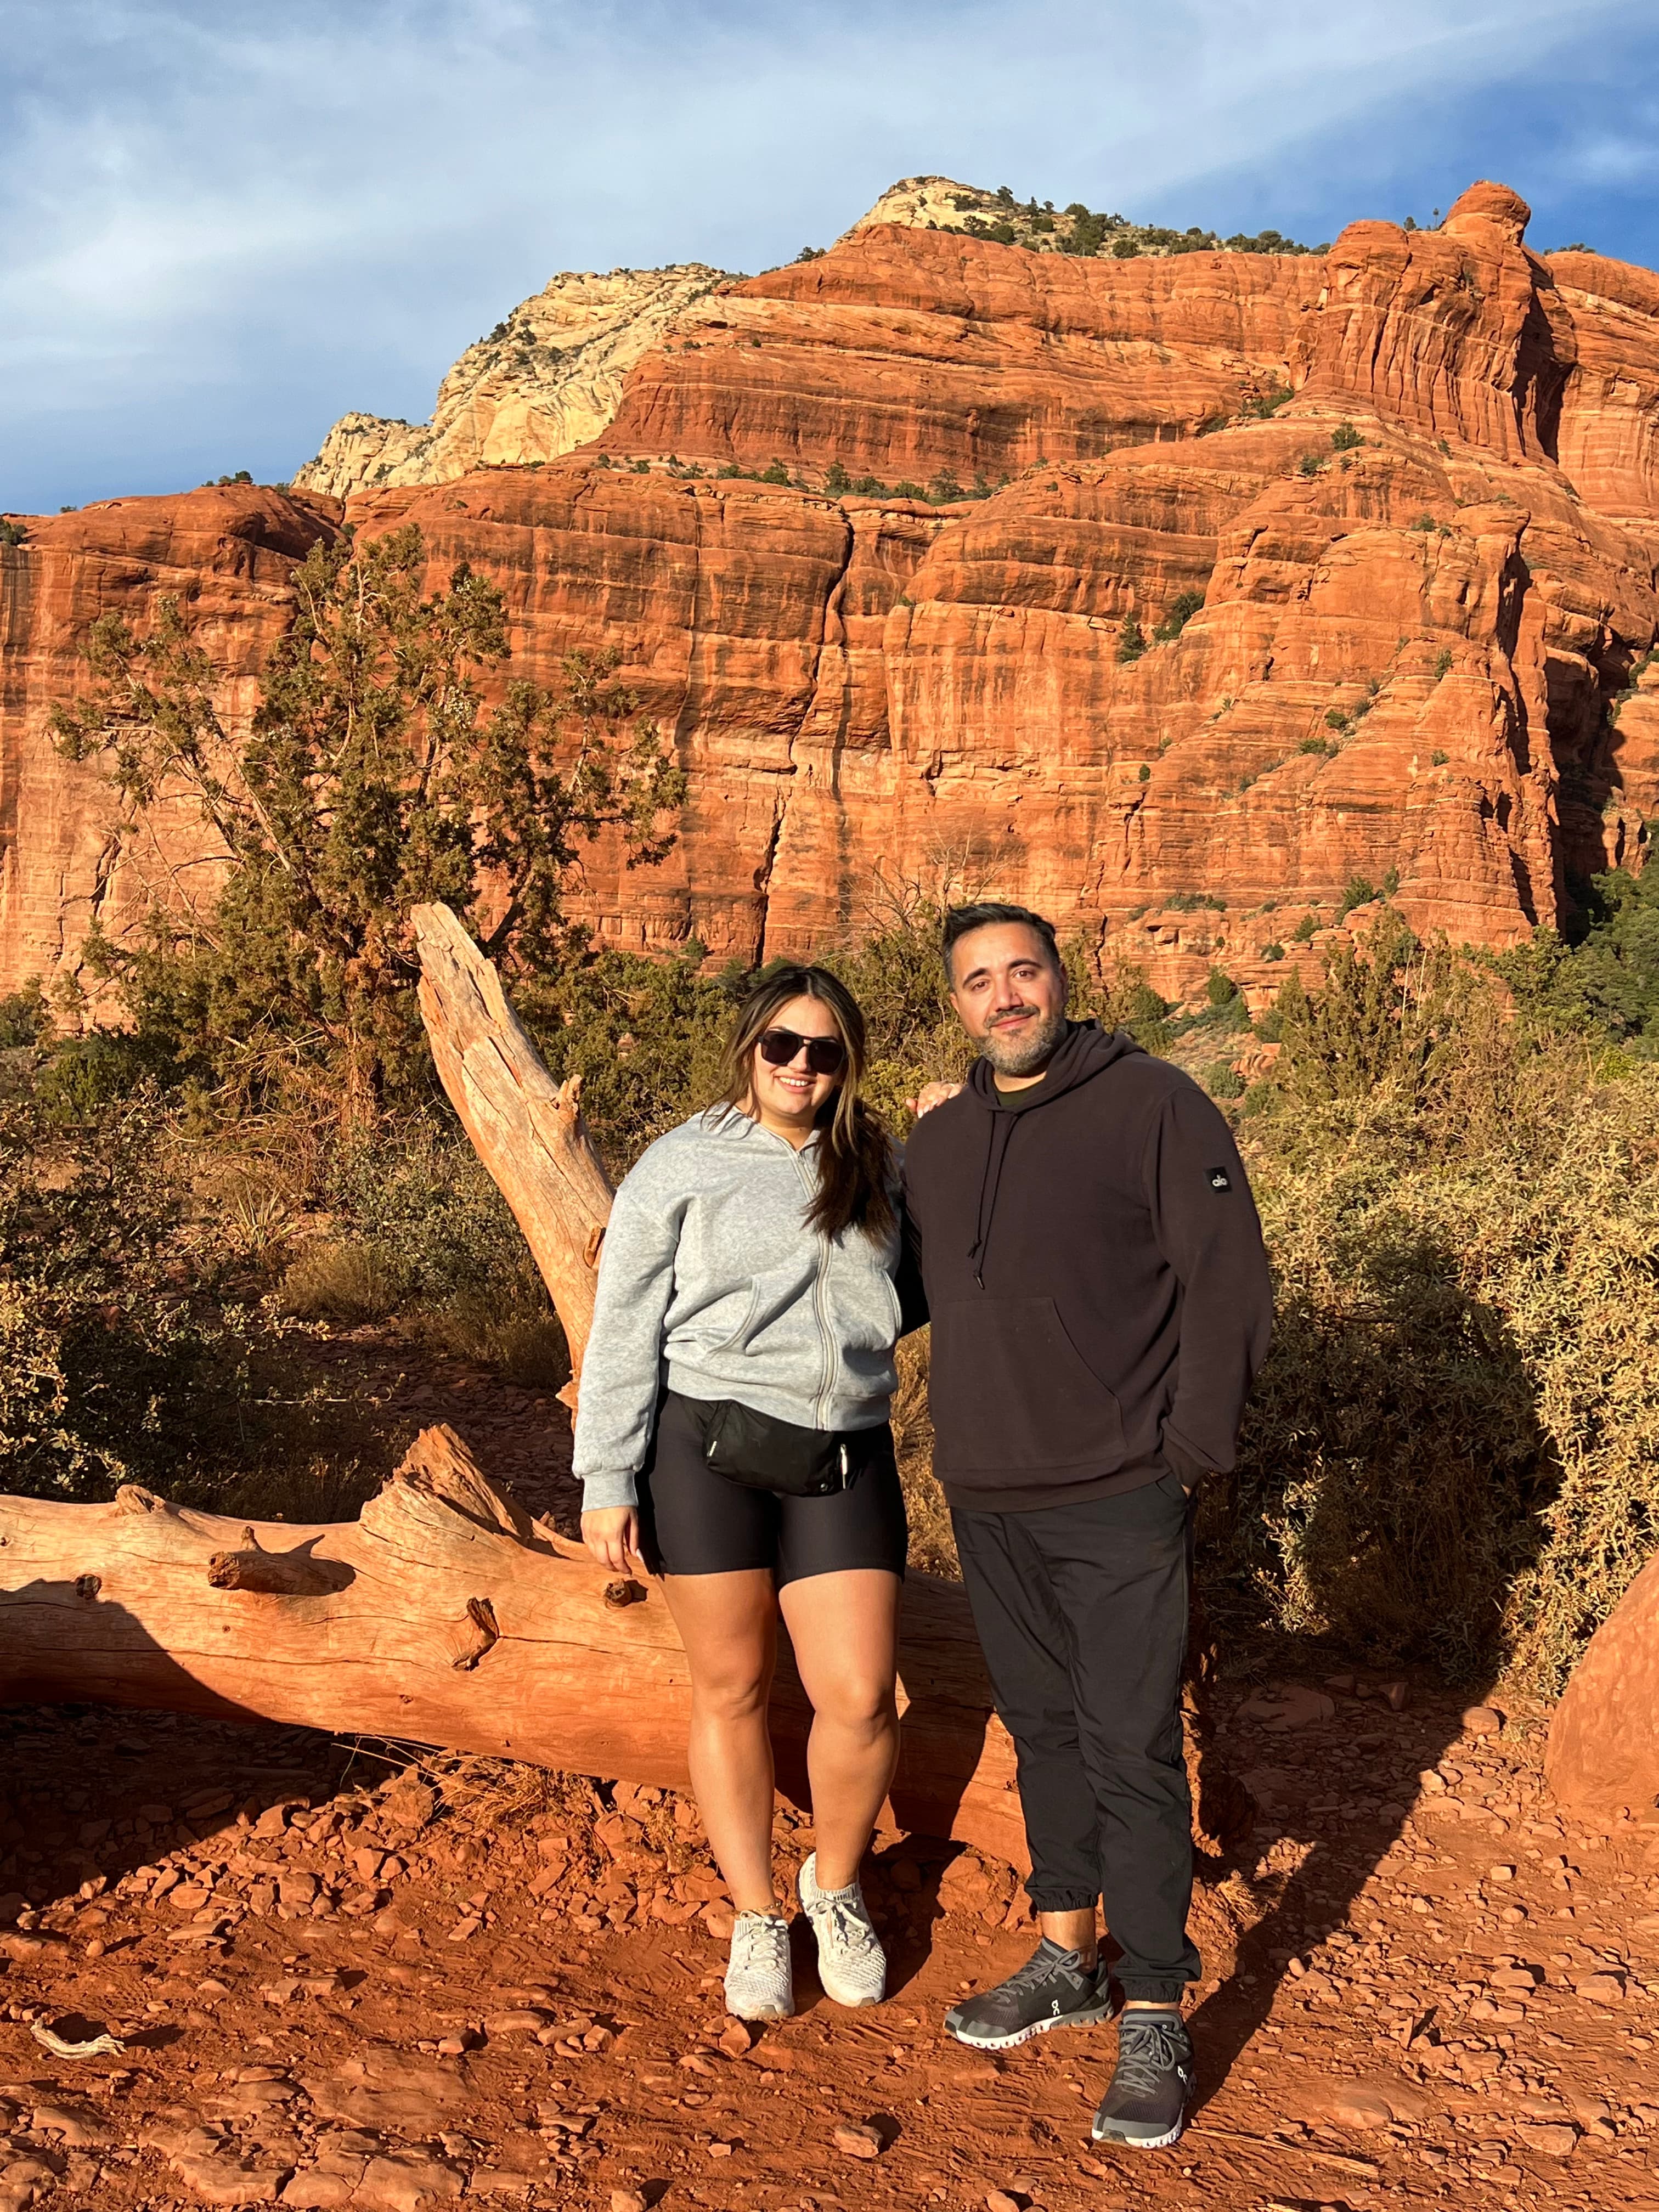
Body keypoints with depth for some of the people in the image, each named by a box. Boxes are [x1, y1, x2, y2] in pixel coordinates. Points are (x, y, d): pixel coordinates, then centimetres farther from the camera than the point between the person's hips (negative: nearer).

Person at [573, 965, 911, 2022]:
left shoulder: (877, 1166, 11)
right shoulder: (683, 1164, 0)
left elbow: (910, 1289, 24)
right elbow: (624, 1329, -1)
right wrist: (607, 1481, -5)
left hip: (846, 1459, 2)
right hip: (707, 1447, -2)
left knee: (859, 1700, -2)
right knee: (733, 1690, 8)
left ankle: (837, 1886, 27)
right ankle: (757, 1916, 28)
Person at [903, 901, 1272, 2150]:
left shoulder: (1154, 1106, -8)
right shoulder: (936, 1142, 10)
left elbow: (1229, 1286, -10)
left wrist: (1191, 1455, -12)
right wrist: (965, 1444, 15)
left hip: (1120, 1503, -6)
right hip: (988, 1505, 6)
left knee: (1132, 1751, -1)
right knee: (1041, 1729, 16)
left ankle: (1156, 2022, 12)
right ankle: (1069, 1962, 32)